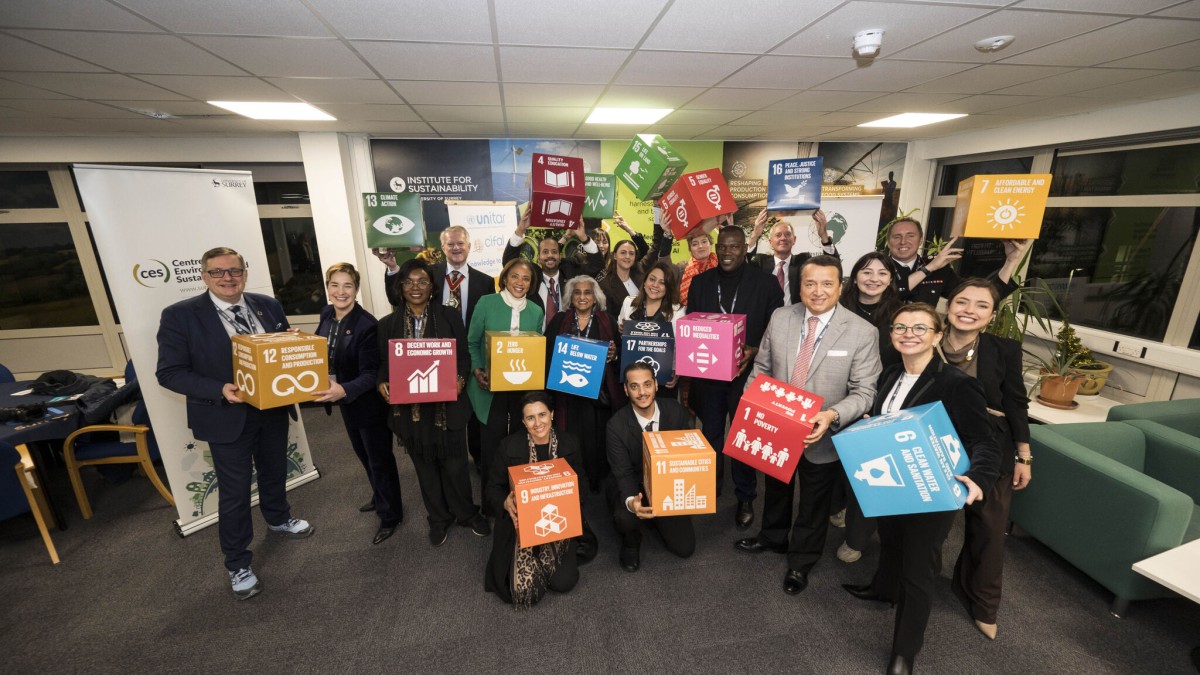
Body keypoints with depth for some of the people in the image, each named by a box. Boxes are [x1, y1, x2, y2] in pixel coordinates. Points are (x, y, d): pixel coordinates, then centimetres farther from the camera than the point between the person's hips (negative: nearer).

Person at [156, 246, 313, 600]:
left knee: (275, 471, 23)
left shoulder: (268, 305, -1)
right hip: (228, 418, -4)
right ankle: (237, 564, 27)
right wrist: (219, 391, -26)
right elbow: (169, 372, -12)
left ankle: (278, 519, 50)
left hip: (274, 410, 4)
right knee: (234, 491, 7)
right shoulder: (180, 315, -13)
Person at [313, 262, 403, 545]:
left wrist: (344, 390, -42)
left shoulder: (367, 324, -26)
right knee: (363, 454, 26)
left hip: (369, 403, -8)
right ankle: (380, 496, 50)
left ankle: (390, 514, 28)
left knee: (380, 459, 8)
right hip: (345, 402, 8)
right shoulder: (326, 315, -4)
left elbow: (371, 373, -27)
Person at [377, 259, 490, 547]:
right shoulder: (388, 324, 4)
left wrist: (460, 379, -18)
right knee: (425, 467, 17)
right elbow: (382, 363, 7)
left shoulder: (449, 316, -1)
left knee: (455, 464, 9)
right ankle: (438, 518, 37)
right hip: (410, 409, 2)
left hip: (447, 405, -2)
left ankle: (466, 513, 34)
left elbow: (464, 355, -1)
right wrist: (382, 383, -13)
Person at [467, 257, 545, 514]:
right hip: (491, 388, -2)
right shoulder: (486, 303, -5)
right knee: (491, 445, 7)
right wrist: (477, 370, -15)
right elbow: (472, 343, 0)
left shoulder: (536, 311, 5)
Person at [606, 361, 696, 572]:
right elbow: (623, 472, -21)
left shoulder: (675, 411, -14)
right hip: (633, 488, -3)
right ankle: (631, 542, 5)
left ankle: (657, 519, 29)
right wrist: (631, 501, -42)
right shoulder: (617, 424, -22)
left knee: (685, 547, -3)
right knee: (624, 517, -34)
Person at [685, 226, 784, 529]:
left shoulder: (765, 283, -5)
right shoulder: (700, 282, 4)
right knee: (710, 433, 17)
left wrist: (755, 351, -18)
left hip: (746, 373, -2)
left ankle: (745, 498, 31)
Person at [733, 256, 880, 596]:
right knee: (775, 489, 27)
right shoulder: (780, 318, -8)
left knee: (813, 505, 20)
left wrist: (832, 415, -31)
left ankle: (800, 563, 46)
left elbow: (864, 392, -14)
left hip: (822, 437, -3)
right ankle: (773, 538, 56)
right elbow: (762, 368, 0)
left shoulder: (863, 333, -16)